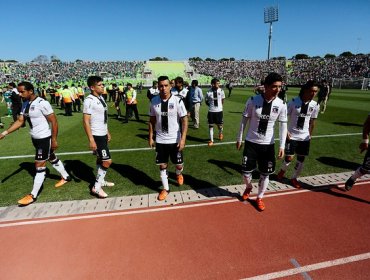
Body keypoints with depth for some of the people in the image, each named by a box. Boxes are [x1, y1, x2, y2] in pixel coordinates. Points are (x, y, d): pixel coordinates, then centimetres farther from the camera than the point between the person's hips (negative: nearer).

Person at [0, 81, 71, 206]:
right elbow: (20, 121, 8)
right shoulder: (25, 104, 6)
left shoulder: (42, 103, -19)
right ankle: (66, 177, 39)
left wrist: (54, 140, -16)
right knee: (52, 158, 21)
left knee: (39, 165, -2)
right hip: (35, 138, 9)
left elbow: (54, 122, -17)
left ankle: (33, 195, 8)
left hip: (44, 138, -9)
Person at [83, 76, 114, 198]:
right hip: (96, 136, -9)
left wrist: (107, 132, 19)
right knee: (107, 161, -8)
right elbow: (86, 122, -19)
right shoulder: (89, 100, -17)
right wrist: (91, 140, -22)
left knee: (100, 159, 19)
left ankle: (100, 181, 34)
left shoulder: (101, 98, 9)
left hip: (103, 134, 9)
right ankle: (96, 187, 5)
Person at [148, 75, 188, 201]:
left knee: (179, 164, 9)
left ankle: (178, 174, 45)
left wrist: (183, 139, -16)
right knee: (162, 165, 8)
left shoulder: (177, 100, -12)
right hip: (160, 140, 2)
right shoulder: (154, 101, -3)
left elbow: (184, 121, -10)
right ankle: (165, 188, 26)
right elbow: (152, 120, 7)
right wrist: (150, 137, 6)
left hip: (175, 140, -2)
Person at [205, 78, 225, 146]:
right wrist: (211, 105, -3)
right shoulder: (208, 92, -11)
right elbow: (206, 101, 4)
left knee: (220, 125, 12)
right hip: (211, 111, -1)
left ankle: (220, 133, 47)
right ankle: (211, 140, 19)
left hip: (219, 111, 1)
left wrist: (220, 105, 7)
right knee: (211, 126, 6)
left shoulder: (221, 91, -6)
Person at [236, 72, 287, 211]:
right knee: (246, 172, 6)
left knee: (265, 174, 10)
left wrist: (282, 146, -7)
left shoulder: (281, 104, -8)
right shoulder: (253, 100, -12)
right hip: (251, 142, -1)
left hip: (268, 144, 1)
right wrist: (239, 138, 1)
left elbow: (283, 125, -1)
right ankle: (248, 187, 40)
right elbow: (244, 120, -3)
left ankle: (259, 198, 34)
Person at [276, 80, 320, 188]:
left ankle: (294, 178, 28)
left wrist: (310, 134, 12)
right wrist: (286, 131, -12)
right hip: (292, 136, -3)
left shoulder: (315, 105, -3)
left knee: (301, 159, 9)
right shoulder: (293, 102, -14)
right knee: (289, 158, -2)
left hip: (304, 137, 4)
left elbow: (312, 121, 9)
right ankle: (282, 170, 31)